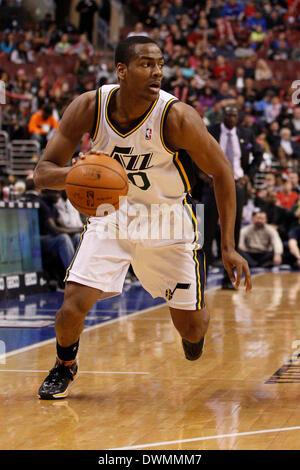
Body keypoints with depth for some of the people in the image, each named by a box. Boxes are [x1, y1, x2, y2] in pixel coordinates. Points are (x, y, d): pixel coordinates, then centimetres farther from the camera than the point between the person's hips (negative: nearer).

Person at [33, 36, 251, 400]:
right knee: (73, 304, -16)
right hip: (110, 213, 1)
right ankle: (65, 366, 18)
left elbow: (221, 172, -12)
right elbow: (42, 173, -15)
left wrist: (229, 247, -14)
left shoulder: (177, 117, -25)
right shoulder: (88, 108, -19)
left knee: (191, 327, 4)